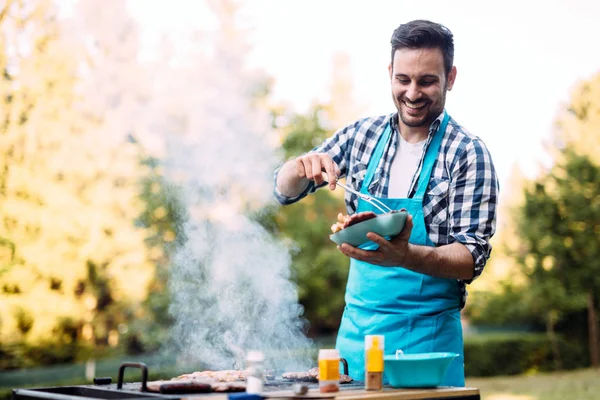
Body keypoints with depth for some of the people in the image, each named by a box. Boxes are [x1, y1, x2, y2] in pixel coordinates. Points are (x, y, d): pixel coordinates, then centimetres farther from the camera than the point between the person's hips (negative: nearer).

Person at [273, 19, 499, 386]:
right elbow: (285, 191, 9)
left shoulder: (468, 154, -10)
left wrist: (407, 256, -33)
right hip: (356, 327, 4)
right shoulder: (363, 135, 2)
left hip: (426, 334, -4)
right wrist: (303, 167, -14)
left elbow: (472, 257, -14)